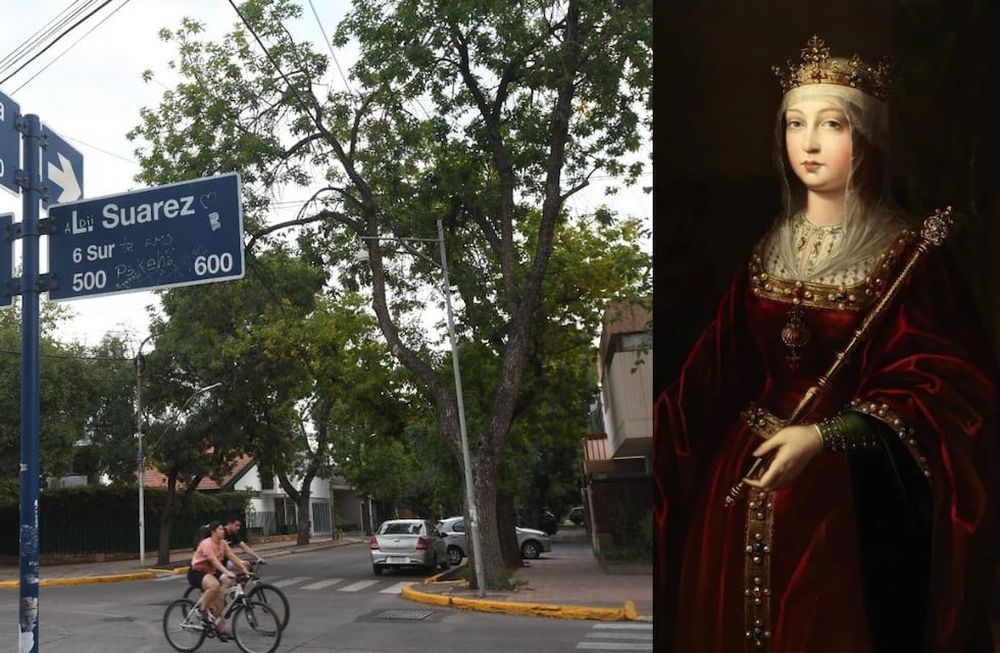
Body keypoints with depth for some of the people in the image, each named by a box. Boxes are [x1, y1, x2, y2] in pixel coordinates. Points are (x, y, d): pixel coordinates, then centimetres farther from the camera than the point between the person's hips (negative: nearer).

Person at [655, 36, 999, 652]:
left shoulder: (908, 255, -10)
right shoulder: (770, 249, 6)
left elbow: (943, 391, -14)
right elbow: (720, 371, 7)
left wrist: (823, 435, -23)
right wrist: (661, 435, -1)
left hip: (847, 491, -5)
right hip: (746, 478, 5)